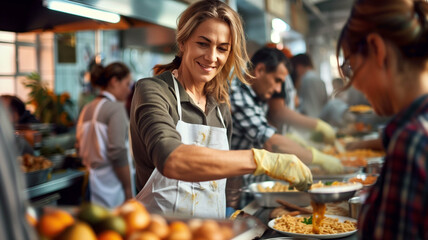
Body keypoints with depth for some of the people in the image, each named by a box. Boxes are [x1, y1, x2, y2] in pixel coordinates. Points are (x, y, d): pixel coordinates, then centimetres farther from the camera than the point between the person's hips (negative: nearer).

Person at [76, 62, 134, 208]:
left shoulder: (87, 109, 11)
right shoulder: (115, 108, -12)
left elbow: (81, 148, 15)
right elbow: (118, 153, -17)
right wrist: (129, 190, -13)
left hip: (93, 178, 8)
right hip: (111, 182, -8)